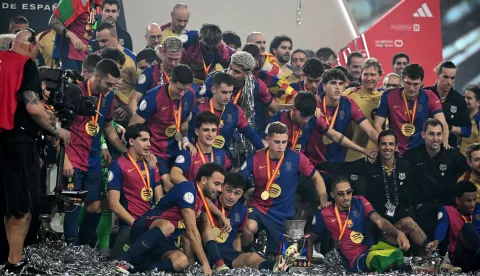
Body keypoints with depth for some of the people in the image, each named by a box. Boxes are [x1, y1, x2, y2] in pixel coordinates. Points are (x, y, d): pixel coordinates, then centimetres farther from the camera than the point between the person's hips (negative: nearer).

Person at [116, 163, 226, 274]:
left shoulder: (202, 200, 12)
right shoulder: (188, 189, -15)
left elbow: (188, 233, 22)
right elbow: (191, 231, -21)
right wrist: (205, 264, -22)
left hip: (162, 242, 7)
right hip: (144, 229, -7)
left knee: (182, 261, -26)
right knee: (168, 226, -42)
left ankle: (132, 267, -33)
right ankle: (123, 261, -36)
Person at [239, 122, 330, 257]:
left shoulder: (297, 158, -10)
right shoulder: (255, 159, -10)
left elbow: (317, 177, 2)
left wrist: (324, 202, -6)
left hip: (284, 215, 1)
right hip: (258, 207, -1)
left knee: (275, 255, 6)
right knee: (249, 227, -33)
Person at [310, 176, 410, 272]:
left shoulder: (359, 202, 4)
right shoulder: (324, 214, -4)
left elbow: (380, 221, -9)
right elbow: (311, 239, 11)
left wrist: (398, 233, -27)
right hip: (357, 259, -5)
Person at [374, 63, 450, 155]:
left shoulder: (430, 98, -1)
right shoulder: (389, 96, -2)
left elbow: (442, 124, -9)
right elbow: (377, 124, -1)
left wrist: (445, 143, -29)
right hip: (396, 152, 0)